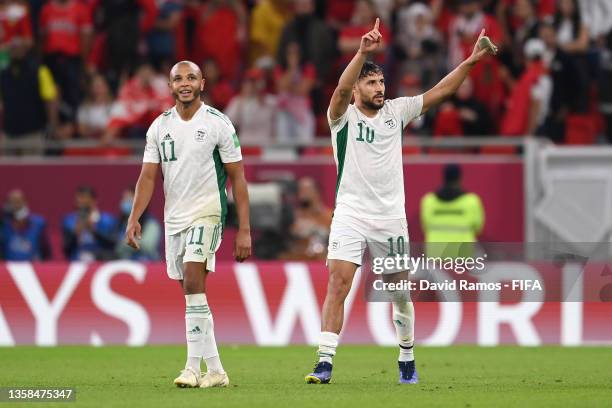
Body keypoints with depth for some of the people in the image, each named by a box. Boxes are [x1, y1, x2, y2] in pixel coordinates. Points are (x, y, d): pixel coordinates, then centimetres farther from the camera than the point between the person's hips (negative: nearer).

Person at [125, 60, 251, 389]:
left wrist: (244, 230, -8)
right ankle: (215, 370, 14)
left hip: (207, 212, -5)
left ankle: (193, 367, -20)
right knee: (192, 291, 7)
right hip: (174, 217, 6)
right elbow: (148, 176, 8)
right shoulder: (160, 126, 8)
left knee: (193, 281, -20)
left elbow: (237, 178, -3)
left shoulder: (218, 124, -5)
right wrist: (134, 218, -6)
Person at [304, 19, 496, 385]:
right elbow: (342, 90, -24)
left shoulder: (395, 112, 7)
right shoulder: (344, 117, -3)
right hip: (351, 215, -3)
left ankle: (407, 359, 27)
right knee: (338, 285, -15)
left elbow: (439, 92, 3)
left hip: (391, 218, 3)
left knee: (401, 293, 9)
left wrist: (470, 62, -8)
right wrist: (363, 53, -39)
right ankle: (325, 362, -18)